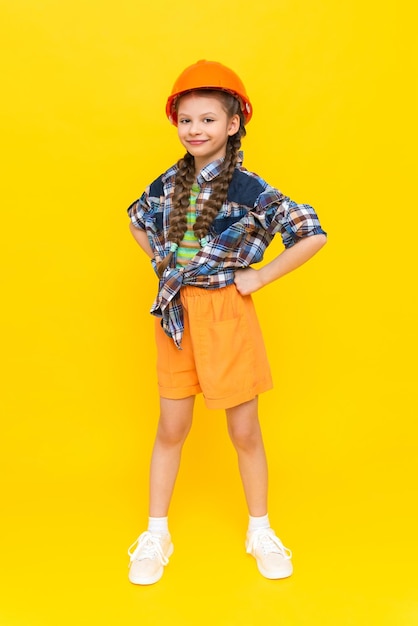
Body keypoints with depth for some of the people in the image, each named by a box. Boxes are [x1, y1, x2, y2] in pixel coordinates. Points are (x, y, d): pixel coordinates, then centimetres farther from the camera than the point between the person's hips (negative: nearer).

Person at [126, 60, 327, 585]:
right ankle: (156, 534, 27)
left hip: (227, 316, -3)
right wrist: (162, 263, 9)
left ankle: (260, 531, 29)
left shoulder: (251, 190, -10)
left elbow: (313, 234, -13)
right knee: (171, 428, 12)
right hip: (176, 315, 4)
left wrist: (260, 276, -11)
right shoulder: (169, 183, 4)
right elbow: (138, 220, 23)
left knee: (244, 431, 9)